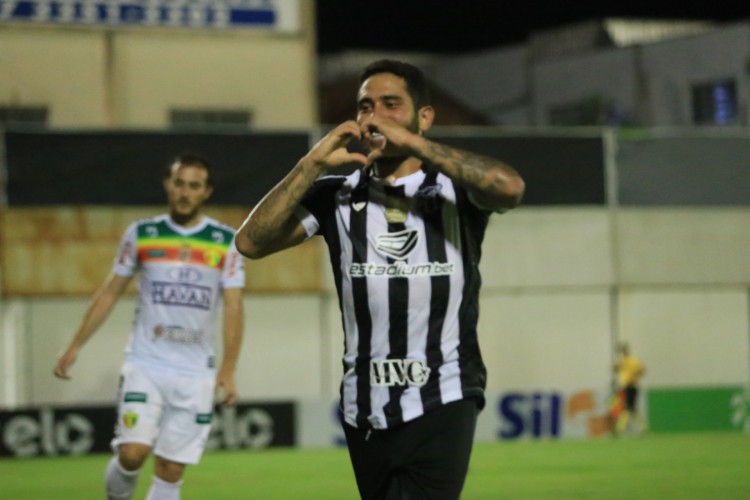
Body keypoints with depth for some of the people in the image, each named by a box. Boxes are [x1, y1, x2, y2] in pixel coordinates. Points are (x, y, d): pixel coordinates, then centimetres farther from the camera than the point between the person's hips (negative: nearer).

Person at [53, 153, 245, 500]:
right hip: (145, 364, 0)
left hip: (195, 372, 0)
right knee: (133, 452, -17)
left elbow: (233, 308, -2)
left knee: (171, 469, -1)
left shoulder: (226, 243, 2)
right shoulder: (141, 234, 4)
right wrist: (75, 346, 7)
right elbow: (110, 293, 11)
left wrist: (228, 369, -13)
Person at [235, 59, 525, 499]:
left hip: (442, 406, -3)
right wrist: (314, 163, -9)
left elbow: (509, 187, -21)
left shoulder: (455, 187, 3)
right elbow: (251, 242, -2)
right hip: (365, 412, 4)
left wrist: (411, 142, -20)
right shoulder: (337, 196, 10)